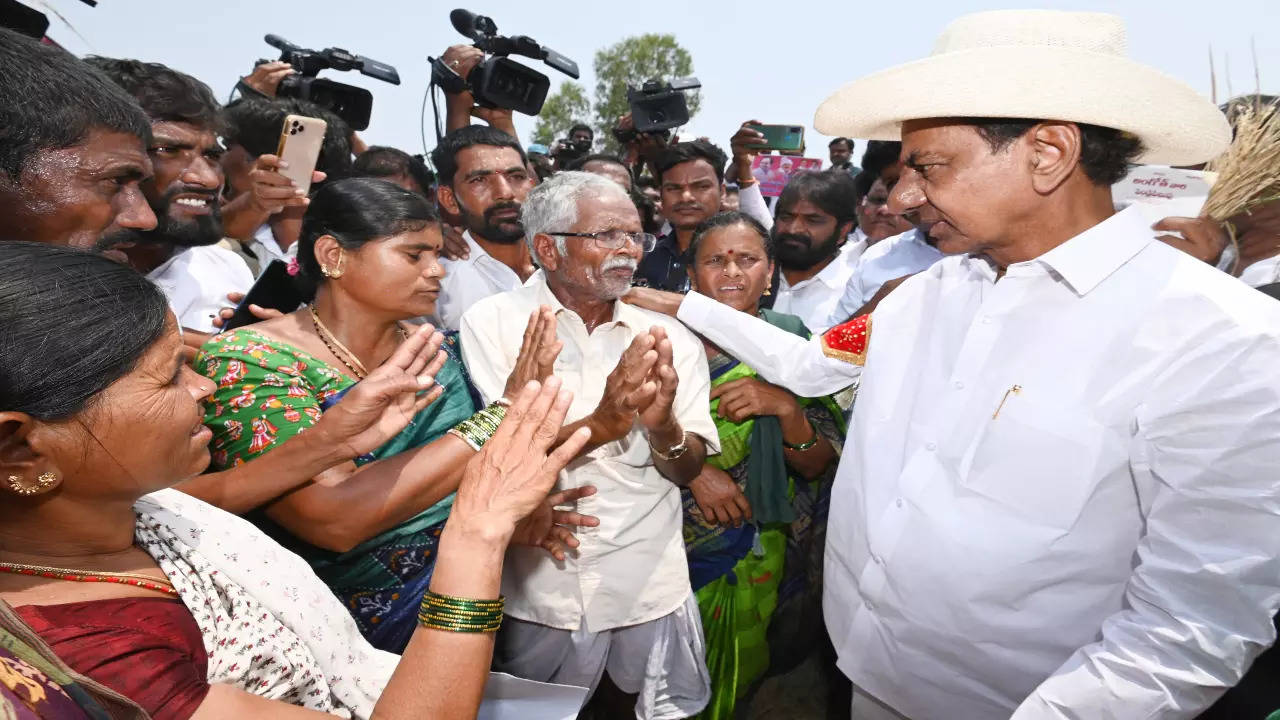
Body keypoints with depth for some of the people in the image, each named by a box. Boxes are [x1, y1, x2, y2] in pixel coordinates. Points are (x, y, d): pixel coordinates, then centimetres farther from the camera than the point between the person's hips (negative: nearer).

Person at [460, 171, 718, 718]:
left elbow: (687, 470, -3)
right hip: (537, 592, -2)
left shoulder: (669, 337, -2)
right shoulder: (493, 323, -10)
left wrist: (663, 427, -27)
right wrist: (600, 425, -33)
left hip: (651, 590, 2)